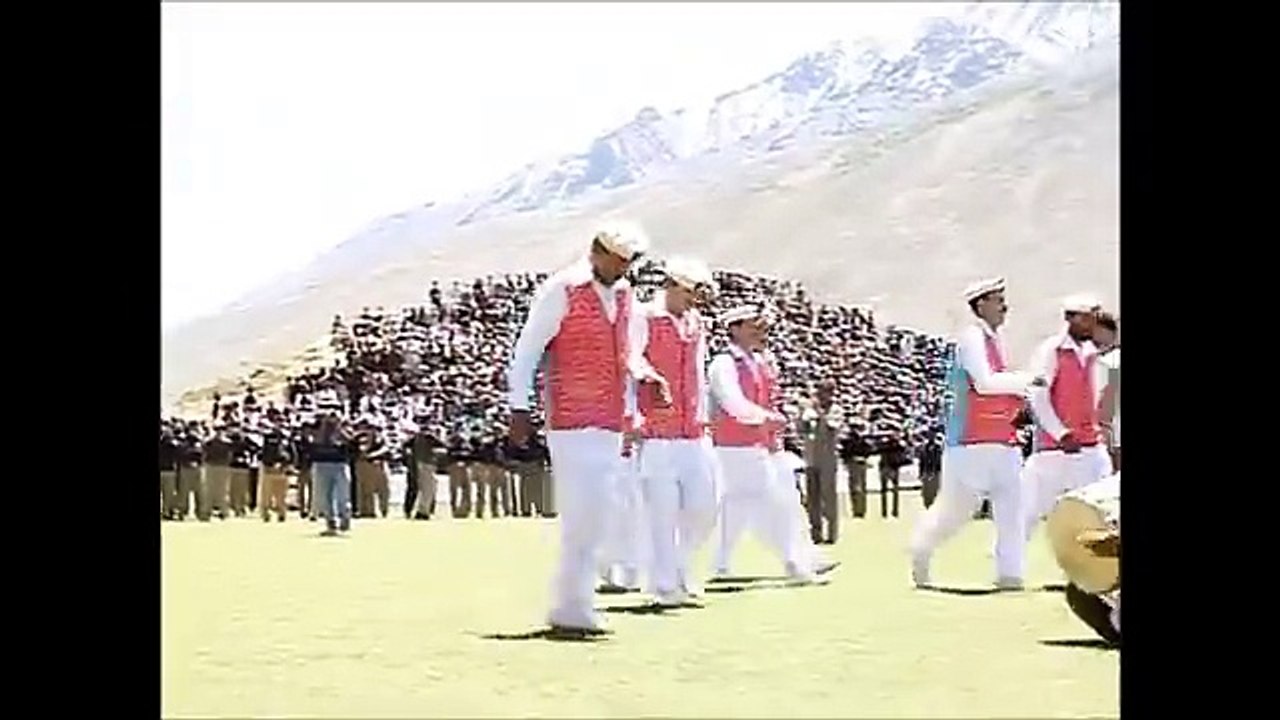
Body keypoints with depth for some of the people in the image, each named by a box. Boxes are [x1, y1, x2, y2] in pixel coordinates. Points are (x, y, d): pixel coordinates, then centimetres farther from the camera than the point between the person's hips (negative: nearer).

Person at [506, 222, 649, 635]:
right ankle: (572, 611, -3)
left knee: (595, 519, 8)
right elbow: (526, 350, -7)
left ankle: (574, 607, 17)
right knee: (580, 517, -10)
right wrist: (519, 407, -11)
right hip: (572, 424, -7)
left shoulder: (624, 295, 14)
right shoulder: (561, 291, -7)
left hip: (610, 425, 7)